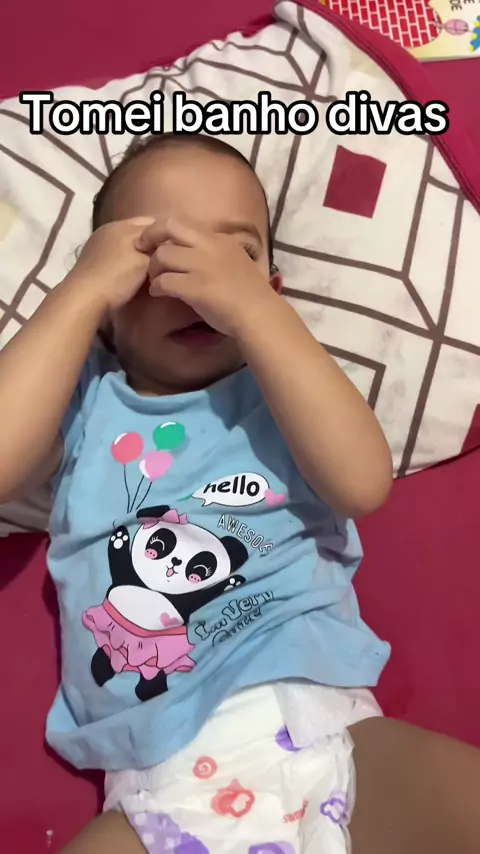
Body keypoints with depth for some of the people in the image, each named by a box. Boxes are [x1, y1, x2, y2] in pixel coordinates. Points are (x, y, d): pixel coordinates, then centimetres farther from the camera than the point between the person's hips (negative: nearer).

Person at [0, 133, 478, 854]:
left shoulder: (284, 385, 9)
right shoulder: (84, 397, 10)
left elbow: (363, 484, -9)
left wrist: (253, 309, -13)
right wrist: (82, 290, -6)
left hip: (330, 727, 1)